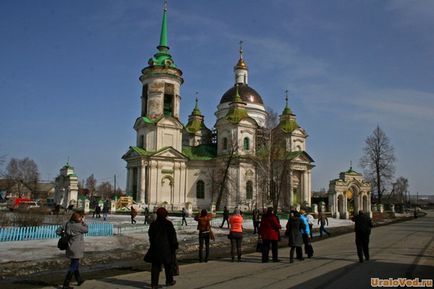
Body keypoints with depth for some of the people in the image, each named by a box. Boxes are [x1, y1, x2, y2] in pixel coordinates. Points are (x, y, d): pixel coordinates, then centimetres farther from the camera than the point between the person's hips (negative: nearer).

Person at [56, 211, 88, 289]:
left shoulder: (67, 224, -1)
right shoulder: (78, 226, -21)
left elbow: (58, 231, -1)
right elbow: (86, 230, -4)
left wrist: (65, 234, 9)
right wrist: (83, 222, 6)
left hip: (70, 249, 8)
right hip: (76, 250, -8)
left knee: (75, 265, 23)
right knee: (72, 267, 3)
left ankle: (79, 280, 40)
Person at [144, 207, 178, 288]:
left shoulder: (153, 224, 2)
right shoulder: (168, 224, -10)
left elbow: (150, 236, 10)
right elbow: (173, 236, -9)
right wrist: (175, 245, -2)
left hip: (155, 248, 3)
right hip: (166, 247, -3)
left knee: (155, 265, 7)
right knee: (168, 264, 13)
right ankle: (169, 281, 25)